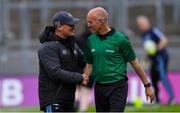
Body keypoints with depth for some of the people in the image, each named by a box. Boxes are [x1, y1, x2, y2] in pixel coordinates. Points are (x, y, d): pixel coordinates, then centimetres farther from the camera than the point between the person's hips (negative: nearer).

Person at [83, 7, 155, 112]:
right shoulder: (91, 40, 6)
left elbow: (135, 63, -3)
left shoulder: (120, 39, -9)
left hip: (118, 88, -6)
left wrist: (147, 86, 1)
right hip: (99, 88, 6)